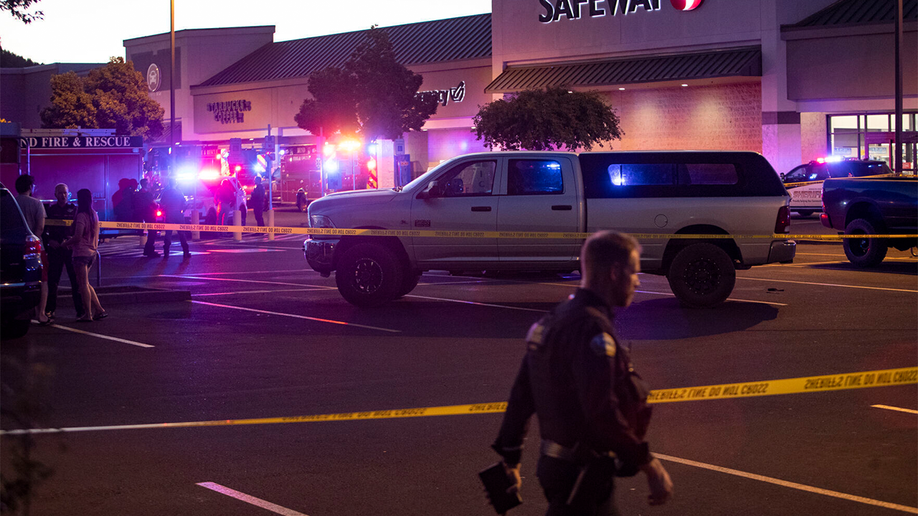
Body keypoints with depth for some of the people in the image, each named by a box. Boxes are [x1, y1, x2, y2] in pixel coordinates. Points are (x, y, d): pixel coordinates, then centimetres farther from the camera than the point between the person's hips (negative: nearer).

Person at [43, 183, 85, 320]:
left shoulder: (74, 209, 6)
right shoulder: (50, 210, 10)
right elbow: (44, 229, 10)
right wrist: (49, 241, -5)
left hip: (71, 248, -1)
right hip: (55, 248, 1)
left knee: (76, 280, -2)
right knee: (52, 280, 3)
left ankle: (80, 310, 2)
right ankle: (50, 310, 11)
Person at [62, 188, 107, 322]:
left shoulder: (81, 216, -15)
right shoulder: (94, 215, 10)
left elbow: (78, 237, -20)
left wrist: (65, 243, -4)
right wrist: (71, 241, 21)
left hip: (81, 252, -8)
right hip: (92, 252, 8)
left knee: (83, 284, -2)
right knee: (85, 283, 16)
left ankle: (88, 314, 0)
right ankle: (99, 310, 11)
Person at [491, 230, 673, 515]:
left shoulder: (554, 320, 10)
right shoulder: (592, 329, -20)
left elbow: (521, 395, 14)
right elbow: (602, 411, -28)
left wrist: (511, 459, 21)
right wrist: (651, 466, -21)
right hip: (582, 473, -10)